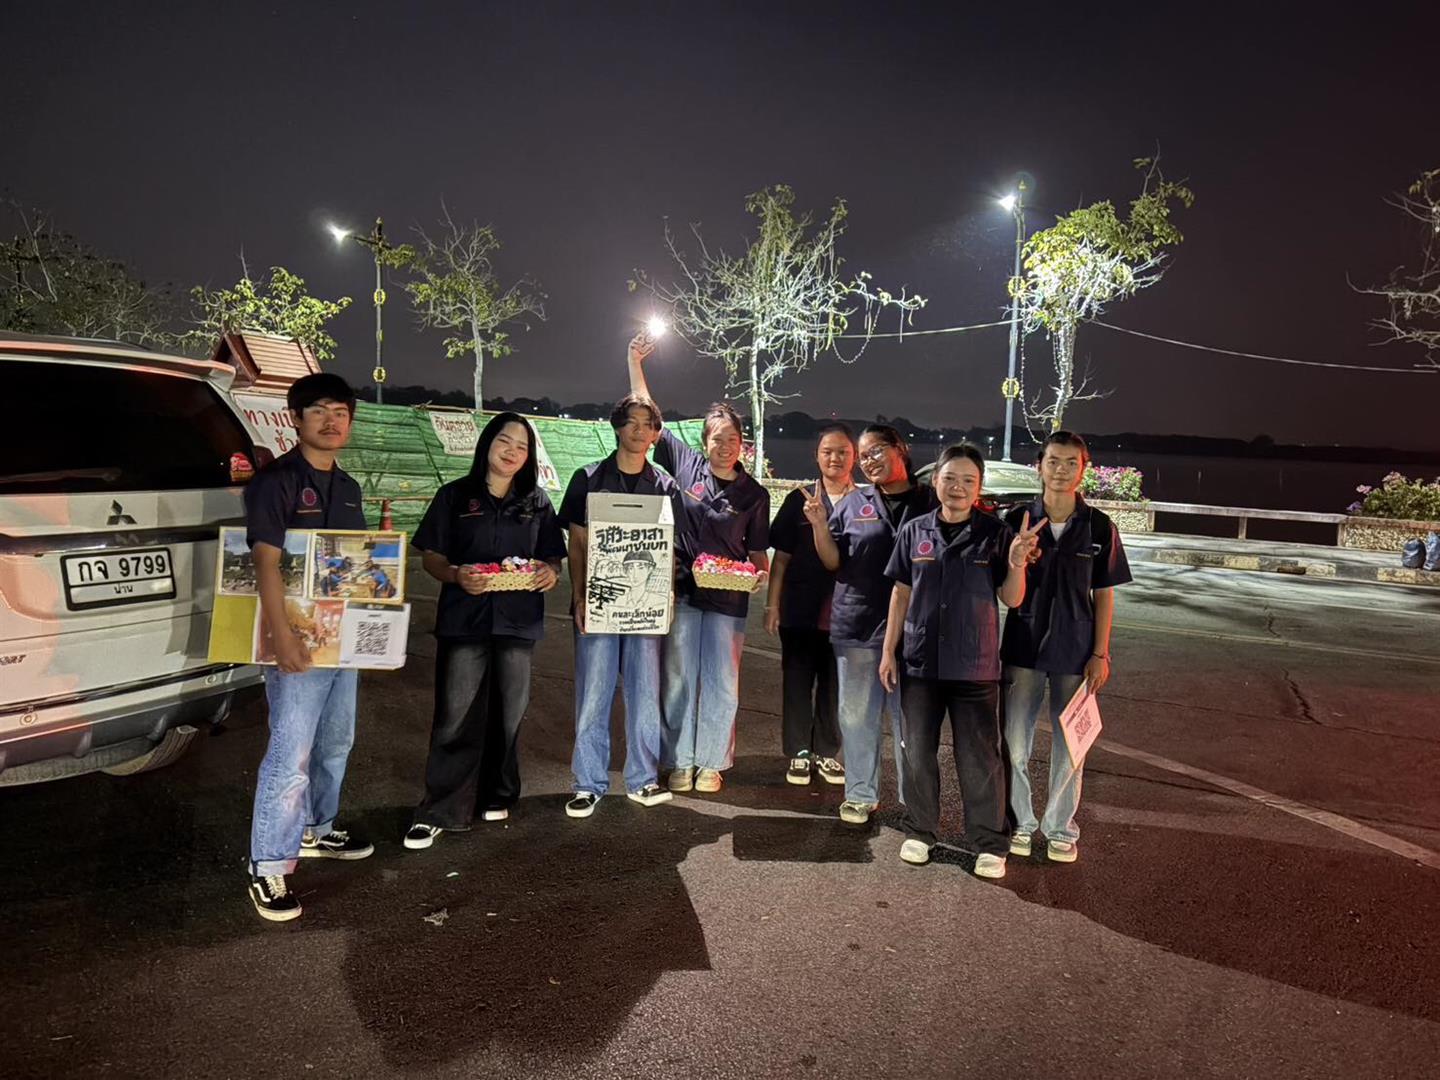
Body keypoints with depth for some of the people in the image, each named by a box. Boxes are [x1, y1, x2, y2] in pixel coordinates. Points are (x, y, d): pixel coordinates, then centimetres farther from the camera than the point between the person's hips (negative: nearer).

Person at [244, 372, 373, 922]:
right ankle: (268, 869, 2)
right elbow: (266, 562, -19)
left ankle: (314, 831, 38)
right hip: (299, 639, -8)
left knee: (335, 743, 20)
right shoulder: (276, 480, -11)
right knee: (291, 756, -8)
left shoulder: (348, 487, 12)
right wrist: (282, 636, -27)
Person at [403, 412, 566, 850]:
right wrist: (456, 575, -17)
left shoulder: (537, 502, 10)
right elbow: (430, 555, 3)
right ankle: (440, 810, 5)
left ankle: (496, 796, 27)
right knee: (456, 717, -4)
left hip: (518, 621, 2)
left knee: (507, 715, 10)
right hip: (464, 620, -2)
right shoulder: (455, 496, 4)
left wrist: (551, 573, -10)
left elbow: (553, 557, 13)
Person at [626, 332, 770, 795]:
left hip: (727, 598, 0)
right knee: (678, 680, 7)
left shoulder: (754, 493, 3)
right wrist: (635, 362, 1)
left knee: (722, 684, 6)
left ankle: (711, 762, 22)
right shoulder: (684, 463, 2)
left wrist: (762, 573, -12)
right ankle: (679, 761, 21)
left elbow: (757, 549, 9)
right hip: (681, 591, 0)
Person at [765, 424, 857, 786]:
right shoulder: (799, 499, 3)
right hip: (801, 607, 0)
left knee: (834, 683, 9)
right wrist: (772, 604, -1)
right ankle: (798, 752, 18)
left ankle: (827, 752, 23)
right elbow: (781, 556, 4)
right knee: (797, 679, 6)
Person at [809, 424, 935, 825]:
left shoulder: (930, 502, 5)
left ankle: (914, 800, 19)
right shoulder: (852, 503, 8)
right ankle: (860, 795, 22)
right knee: (858, 715, 9)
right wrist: (820, 525, -9)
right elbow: (833, 562, 6)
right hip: (856, 625, 2)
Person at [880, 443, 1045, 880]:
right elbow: (901, 594, 7)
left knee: (979, 758, 4)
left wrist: (1016, 563, -21)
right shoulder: (915, 531, 2)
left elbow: (1012, 599, -2)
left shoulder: (995, 534, -3)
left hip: (974, 665, -2)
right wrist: (888, 651, 7)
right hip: (920, 662, 2)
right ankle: (919, 831, 29)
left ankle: (990, 844, 18)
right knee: (918, 751, 12)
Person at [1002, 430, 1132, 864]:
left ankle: (1060, 828, 26)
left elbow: (1104, 596, 3)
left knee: (1069, 746, 10)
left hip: (1074, 651, 0)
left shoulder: (1099, 528, -2)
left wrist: (1100, 654, -1)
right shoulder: (1017, 520, -3)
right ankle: (1020, 822, 24)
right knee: (1014, 743, 5)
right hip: (1023, 646, 0)